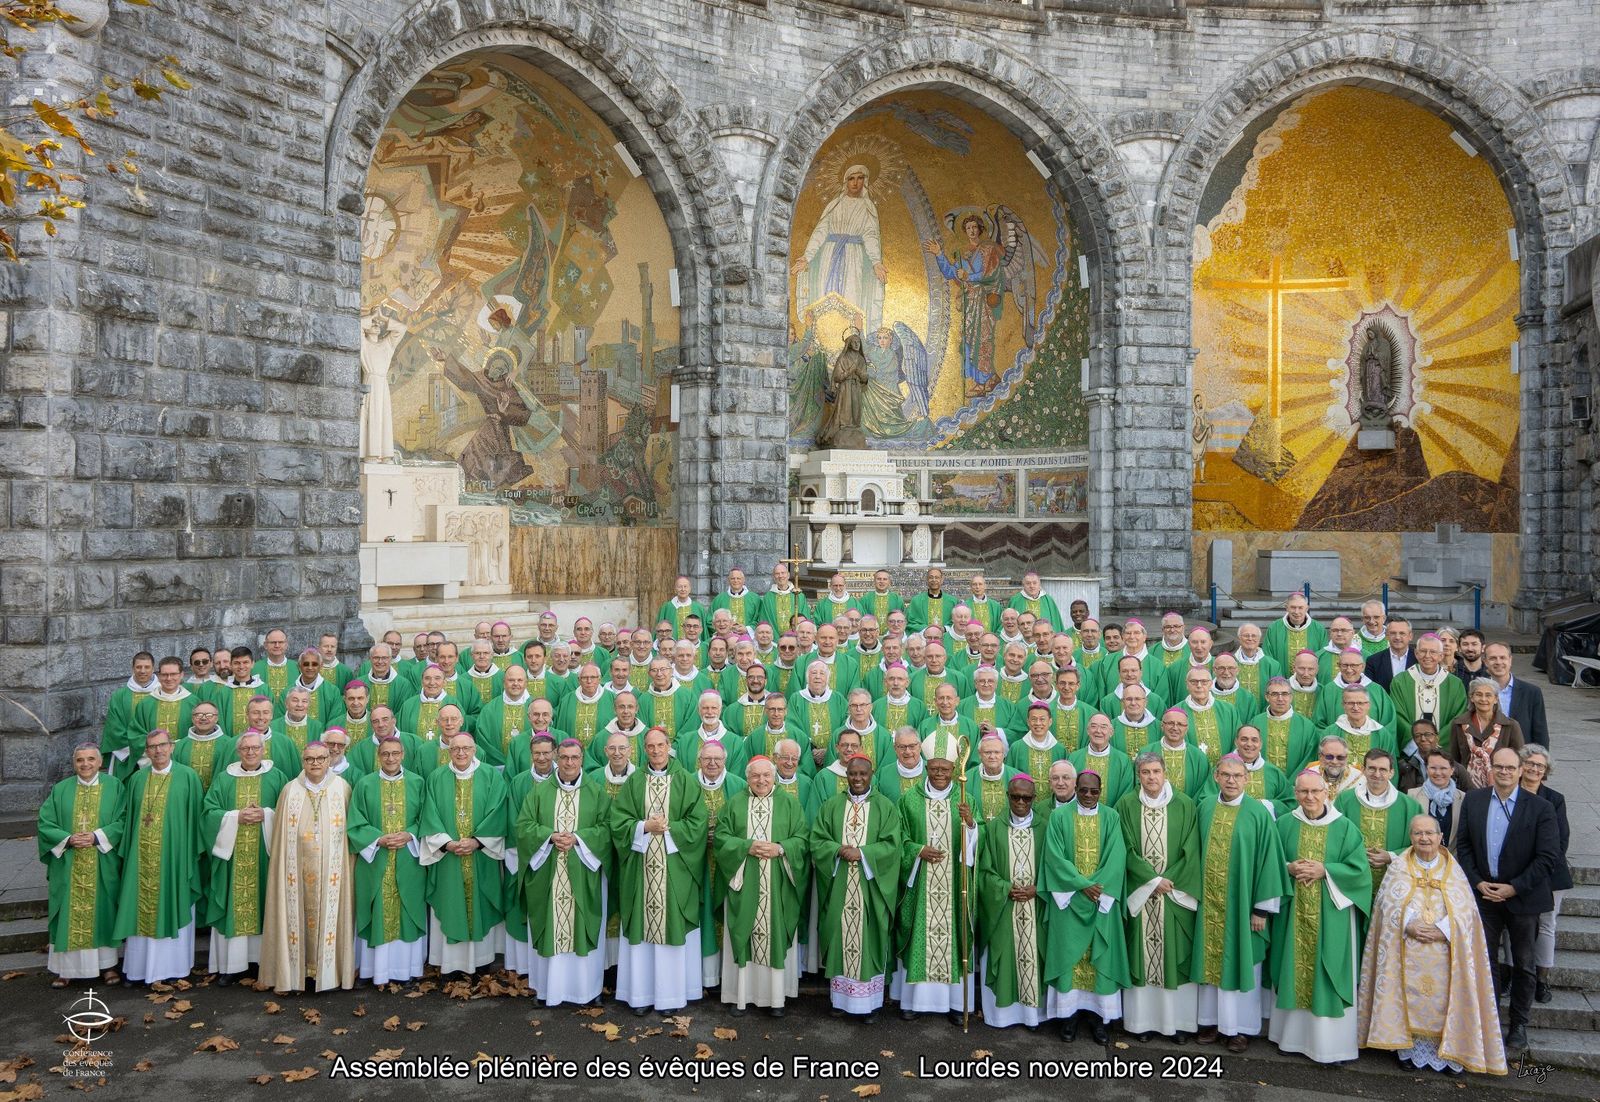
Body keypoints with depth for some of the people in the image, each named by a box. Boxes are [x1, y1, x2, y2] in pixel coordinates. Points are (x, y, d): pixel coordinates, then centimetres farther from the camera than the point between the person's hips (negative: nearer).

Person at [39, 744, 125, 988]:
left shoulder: (114, 786, 1)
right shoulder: (60, 790, 5)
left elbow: (123, 821, -4)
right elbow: (45, 823, 2)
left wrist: (96, 837, -16)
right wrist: (68, 839, -13)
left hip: (102, 866, -1)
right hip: (68, 867, 1)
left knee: (102, 910, 4)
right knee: (69, 914, 3)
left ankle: (107, 964, 13)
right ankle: (65, 967, 11)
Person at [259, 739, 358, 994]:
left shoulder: (342, 788, 1)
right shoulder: (290, 790, 3)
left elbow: (350, 829, 3)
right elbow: (281, 836, 6)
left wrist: (346, 864, -1)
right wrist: (282, 866, 2)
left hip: (331, 870, -1)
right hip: (297, 870, 1)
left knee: (329, 913, 1)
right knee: (297, 913, 2)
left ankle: (326, 969, 12)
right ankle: (295, 970, 12)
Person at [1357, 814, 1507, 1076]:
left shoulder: (1453, 870, 7)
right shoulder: (1399, 867, 6)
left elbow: (1464, 909, -1)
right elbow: (1389, 903, -3)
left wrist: (1442, 929, -16)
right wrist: (1408, 925, -19)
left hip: (1444, 952, 0)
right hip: (1407, 952, 0)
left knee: (1443, 997, -3)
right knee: (1409, 996, -3)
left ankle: (1449, 1051, 8)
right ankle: (1409, 1048, 7)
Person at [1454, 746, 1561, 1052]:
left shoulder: (1540, 808, -10)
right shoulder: (1473, 800, 0)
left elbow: (1548, 857, -12)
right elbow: (1463, 844, 3)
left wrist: (1514, 888, -15)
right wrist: (1477, 882, -8)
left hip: (1523, 898, -2)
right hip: (1485, 894, 2)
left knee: (1523, 965, 11)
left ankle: (1519, 1025, 25)